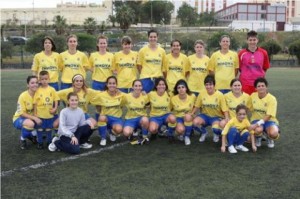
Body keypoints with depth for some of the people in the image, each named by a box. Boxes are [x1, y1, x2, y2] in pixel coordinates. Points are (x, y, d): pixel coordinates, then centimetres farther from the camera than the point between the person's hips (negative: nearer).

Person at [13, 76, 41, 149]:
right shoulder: (23, 96, -23)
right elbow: (21, 113, -20)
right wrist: (34, 118, -31)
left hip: (32, 118, 5)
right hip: (19, 118, -5)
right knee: (30, 123, -37)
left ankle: (31, 134, 12)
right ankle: (22, 139, -6)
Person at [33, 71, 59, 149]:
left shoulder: (52, 89, -3)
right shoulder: (38, 90, -7)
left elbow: (56, 99, 4)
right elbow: (35, 103, -3)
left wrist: (55, 108, -8)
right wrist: (35, 113, -4)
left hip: (49, 114, 1)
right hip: (40, 114, -1)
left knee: (49, 129, 14)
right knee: (40, 129, 9)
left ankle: (49, 142, 28)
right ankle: (40, 143, 22)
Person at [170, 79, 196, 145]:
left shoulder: (192, 96, -11)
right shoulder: (173, 99, -12)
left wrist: (191, 114, -6)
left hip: (189, 118, 1)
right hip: (178, 118, -1)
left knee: (188, 116, -37)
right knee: (180, 129, -34)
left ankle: (187, 136, -13)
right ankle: (181, 134, 8)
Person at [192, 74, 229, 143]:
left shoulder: (220, 95, -12)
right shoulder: (202, 93, -6)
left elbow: (225, 109, -10)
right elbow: (197, 107, 4)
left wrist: (226, 119, -26)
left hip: (217, 117, -3)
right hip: (205, 115, 3)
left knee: (216, 128, -35)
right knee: (195, 122, -29)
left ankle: (216, 134, 8)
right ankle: (204, 132, 8)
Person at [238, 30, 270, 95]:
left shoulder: (263, 53, 2)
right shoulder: (242, 53, -1)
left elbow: (265, 68, 12)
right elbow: (239, 68, 8)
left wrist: (262, 76, 5)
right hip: (245, 84, -1)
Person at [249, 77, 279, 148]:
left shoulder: (272, 99, -13)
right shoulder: (253, 96, -2)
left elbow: (269, 115, -19)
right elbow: (250, 108, 8)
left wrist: (258, 123, -32)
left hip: (269, 120, -1)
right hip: (256, 119, 1)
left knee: (273, 133, -34)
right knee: (258, 130, -36)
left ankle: (269, 138, 7)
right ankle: (258, 138, 4)